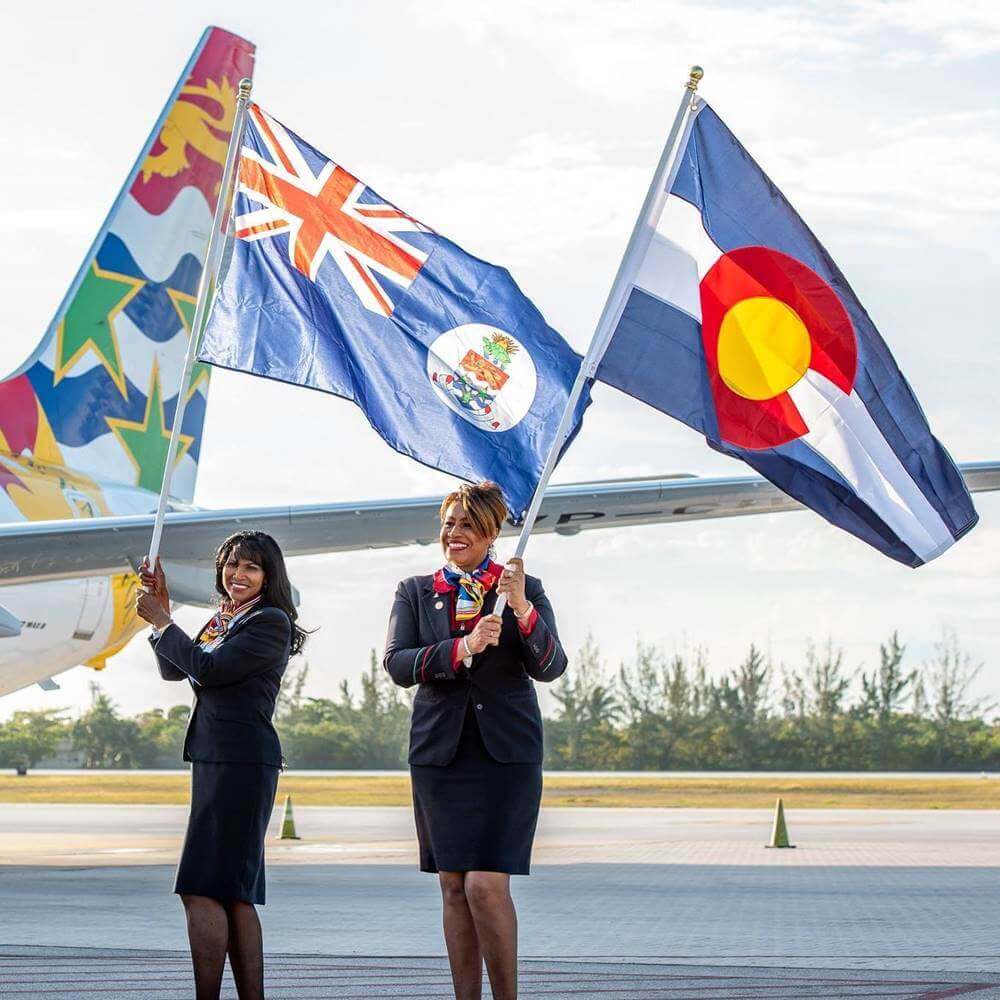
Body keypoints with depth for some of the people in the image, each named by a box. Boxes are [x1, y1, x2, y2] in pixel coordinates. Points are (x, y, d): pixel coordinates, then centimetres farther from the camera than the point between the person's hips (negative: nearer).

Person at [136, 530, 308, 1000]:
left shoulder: (271, 622, -8)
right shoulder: (222, 621, 17)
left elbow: (208, 668, -15)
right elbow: (173, 670, 19)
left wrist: (160, 621, -5)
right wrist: (162, 609, 11)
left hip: (243, 762, -9)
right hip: (213, 761, 9)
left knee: (201, 889, -14)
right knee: (234, 894, 9)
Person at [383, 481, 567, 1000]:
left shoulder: (525, 591, 4)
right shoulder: (415, 592, 10)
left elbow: (550, 666, -8)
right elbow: (396, 662, -4)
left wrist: (521, 607, -24)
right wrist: (462, 650, -19)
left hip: (505, 752, -3)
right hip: (439, 752, 3)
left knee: (487, 885, -13)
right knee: (453, 888, 4)